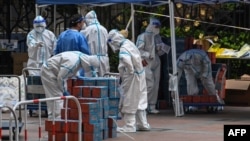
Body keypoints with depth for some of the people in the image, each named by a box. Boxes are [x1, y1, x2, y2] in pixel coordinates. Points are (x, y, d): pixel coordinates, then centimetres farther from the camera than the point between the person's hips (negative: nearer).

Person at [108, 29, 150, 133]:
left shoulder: (123, 49, -20)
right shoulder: (129, 43, 7)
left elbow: (127, 60, -40)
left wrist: (130, 72, -23)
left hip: (132, 77, -9)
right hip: (139, 75, 9)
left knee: (129, 101, 0)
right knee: (139, 101, 17)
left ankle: (129, 126, 5)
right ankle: (143, 124, 25)